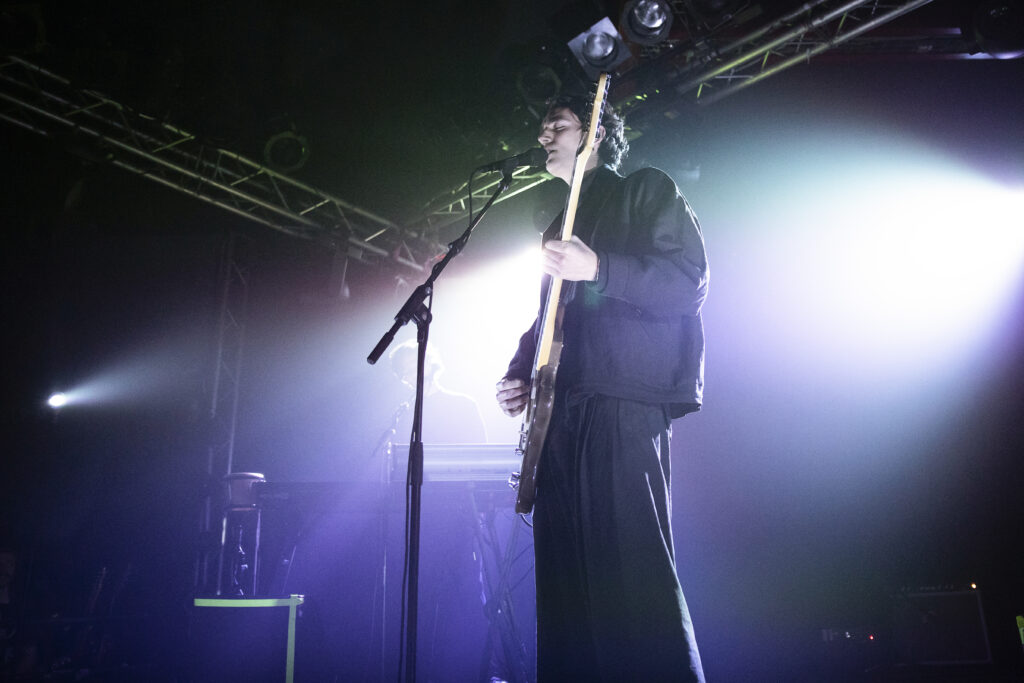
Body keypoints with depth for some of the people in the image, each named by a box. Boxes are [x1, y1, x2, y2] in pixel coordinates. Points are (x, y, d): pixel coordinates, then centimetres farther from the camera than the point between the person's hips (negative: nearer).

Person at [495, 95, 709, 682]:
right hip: (559, 415, 8)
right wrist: (520, 373, 12)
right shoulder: (559, 226, 29)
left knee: (632, 577, -14)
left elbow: (690, 282, -6)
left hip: (624, 407, -7)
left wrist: (597, 269, -19)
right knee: (565, 581, 6)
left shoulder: (647, 190, 8)